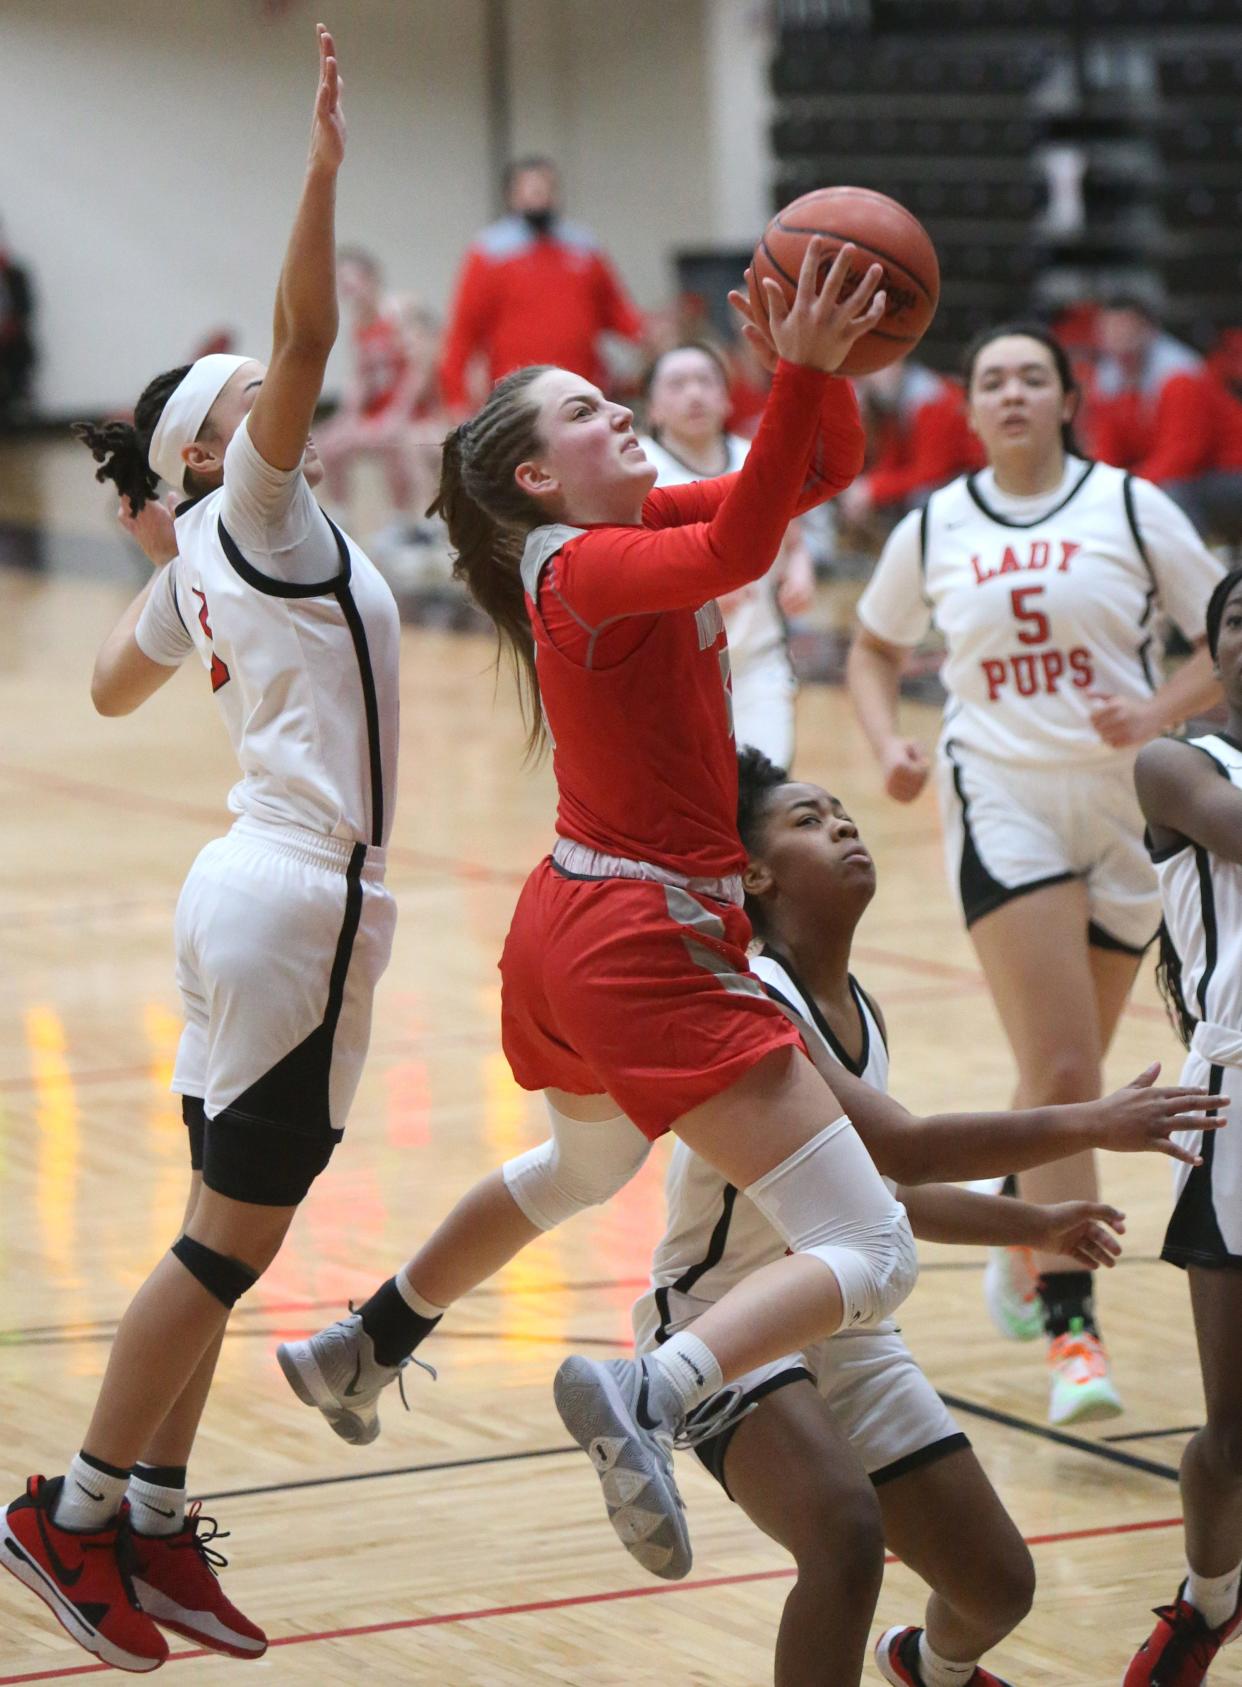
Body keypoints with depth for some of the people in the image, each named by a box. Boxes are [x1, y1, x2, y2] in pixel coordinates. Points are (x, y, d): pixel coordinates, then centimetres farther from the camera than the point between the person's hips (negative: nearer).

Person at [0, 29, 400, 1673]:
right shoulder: (250, 509, -8)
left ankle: (152, 1529, 14)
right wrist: (324, 168, -30)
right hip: (300, 899, -9)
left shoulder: (201, 564, 14)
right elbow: (306, 335, -25)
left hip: (258, 885, 9)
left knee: (227, 1234, 11)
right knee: (233, 1238, -3)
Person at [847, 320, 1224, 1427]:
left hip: (1126, 804, 1)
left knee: (1069, 1071, 12)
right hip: (1003, 804, -1)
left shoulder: (1129, 506, 0)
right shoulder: (934, 529, 5)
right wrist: (889, 744, 2)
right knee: (1060, 1073, -15)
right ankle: (1071, 1327, -15)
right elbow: (875, 647, 21)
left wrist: (1153, 717, -15)